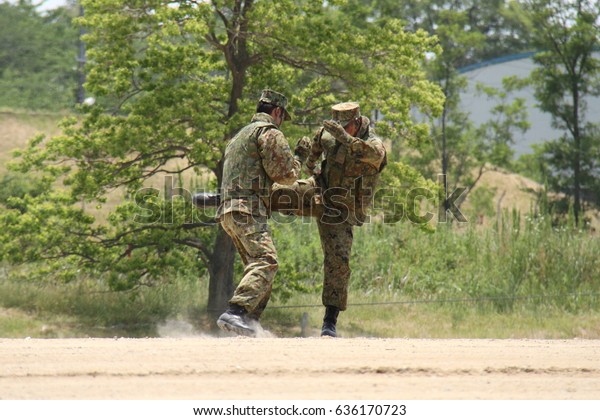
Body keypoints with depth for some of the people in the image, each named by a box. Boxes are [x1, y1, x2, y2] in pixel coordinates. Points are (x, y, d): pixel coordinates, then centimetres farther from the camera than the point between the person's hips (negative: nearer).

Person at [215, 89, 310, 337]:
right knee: (266, 261, -21)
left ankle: (250, 321, 3)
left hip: (228, 210, 10)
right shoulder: (270, 133, -1)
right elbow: (285, 174, -6)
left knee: (258, 265, 13)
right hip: (248, 210, -10)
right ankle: (235, 313, -38)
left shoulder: (240, 136, 30)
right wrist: (300, 157, 12)